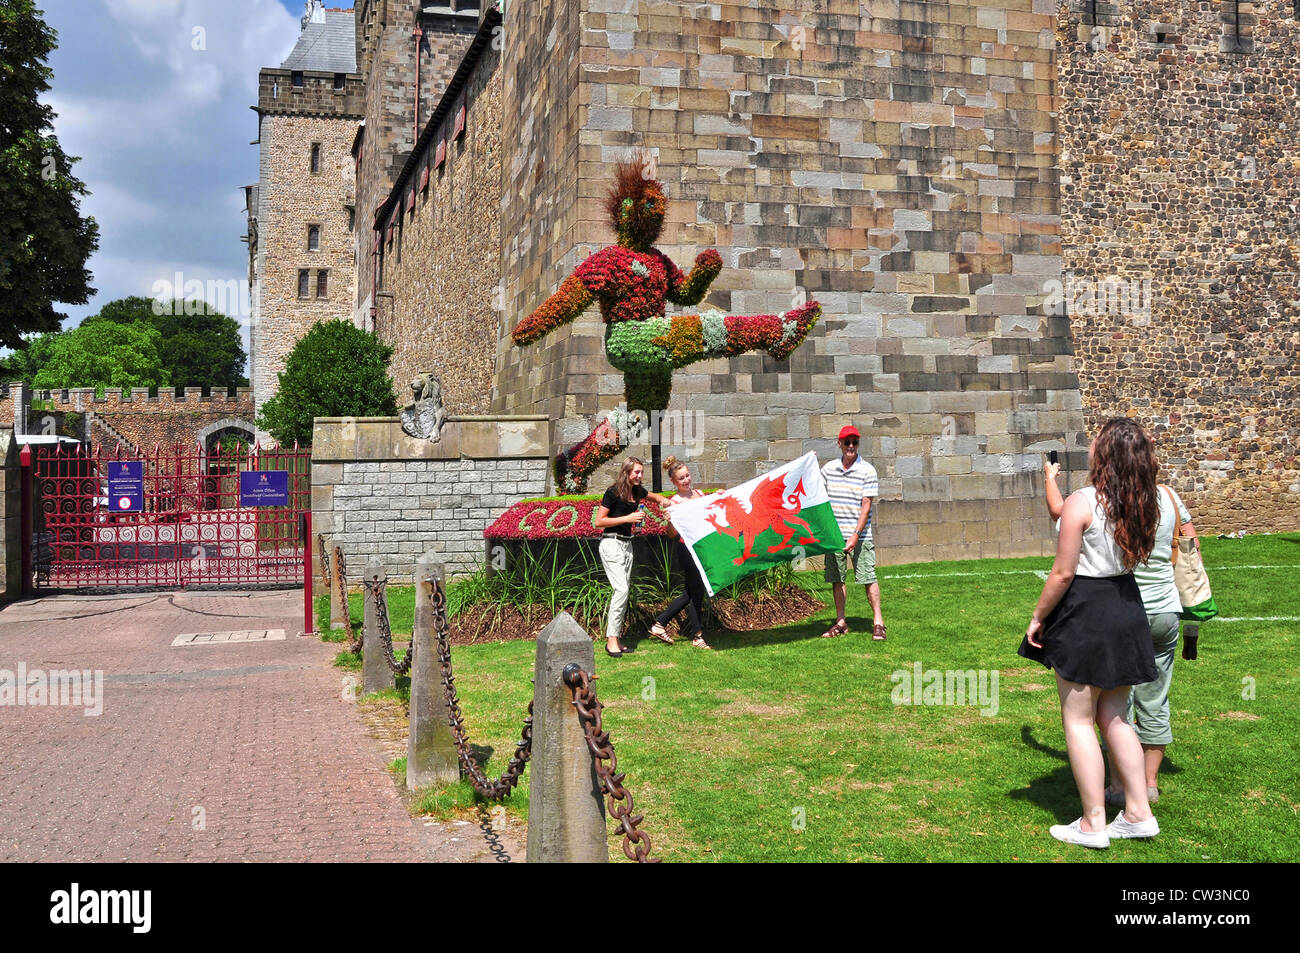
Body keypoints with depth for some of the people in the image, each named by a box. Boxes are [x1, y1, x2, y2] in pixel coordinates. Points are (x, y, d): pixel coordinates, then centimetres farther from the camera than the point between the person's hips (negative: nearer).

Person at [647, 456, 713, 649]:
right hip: (686, 548, -8)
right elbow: (673, 532, -16)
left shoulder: (699, 493, 9)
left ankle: (659, 625, 25)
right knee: (696, 592, 0)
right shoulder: (674, 502, -10)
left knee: (691, 592, 15)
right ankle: (697, 636, 14)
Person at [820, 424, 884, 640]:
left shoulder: (867, 471, -5)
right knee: (836, 579, 7)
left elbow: (866, 507, -9)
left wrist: (855, 535, -15)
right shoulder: (828, 468, 6)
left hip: (859, 535, -4)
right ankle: (841, 622, 17)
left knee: (868, 578, -4)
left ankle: (878, 622, 5)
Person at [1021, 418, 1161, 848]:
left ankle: (1093, 825, 9)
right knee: (1114, 717, 18)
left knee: (1078, 720, 4)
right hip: (1126, 609, 7)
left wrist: (1038, 617, -6)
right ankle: (1138, 813, 22)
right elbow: (1134, 558, 10)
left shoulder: (1081, 502, -18)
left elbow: (1063, 573, -16)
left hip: (1084, 614, -7)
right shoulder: (1140, 505, 3)